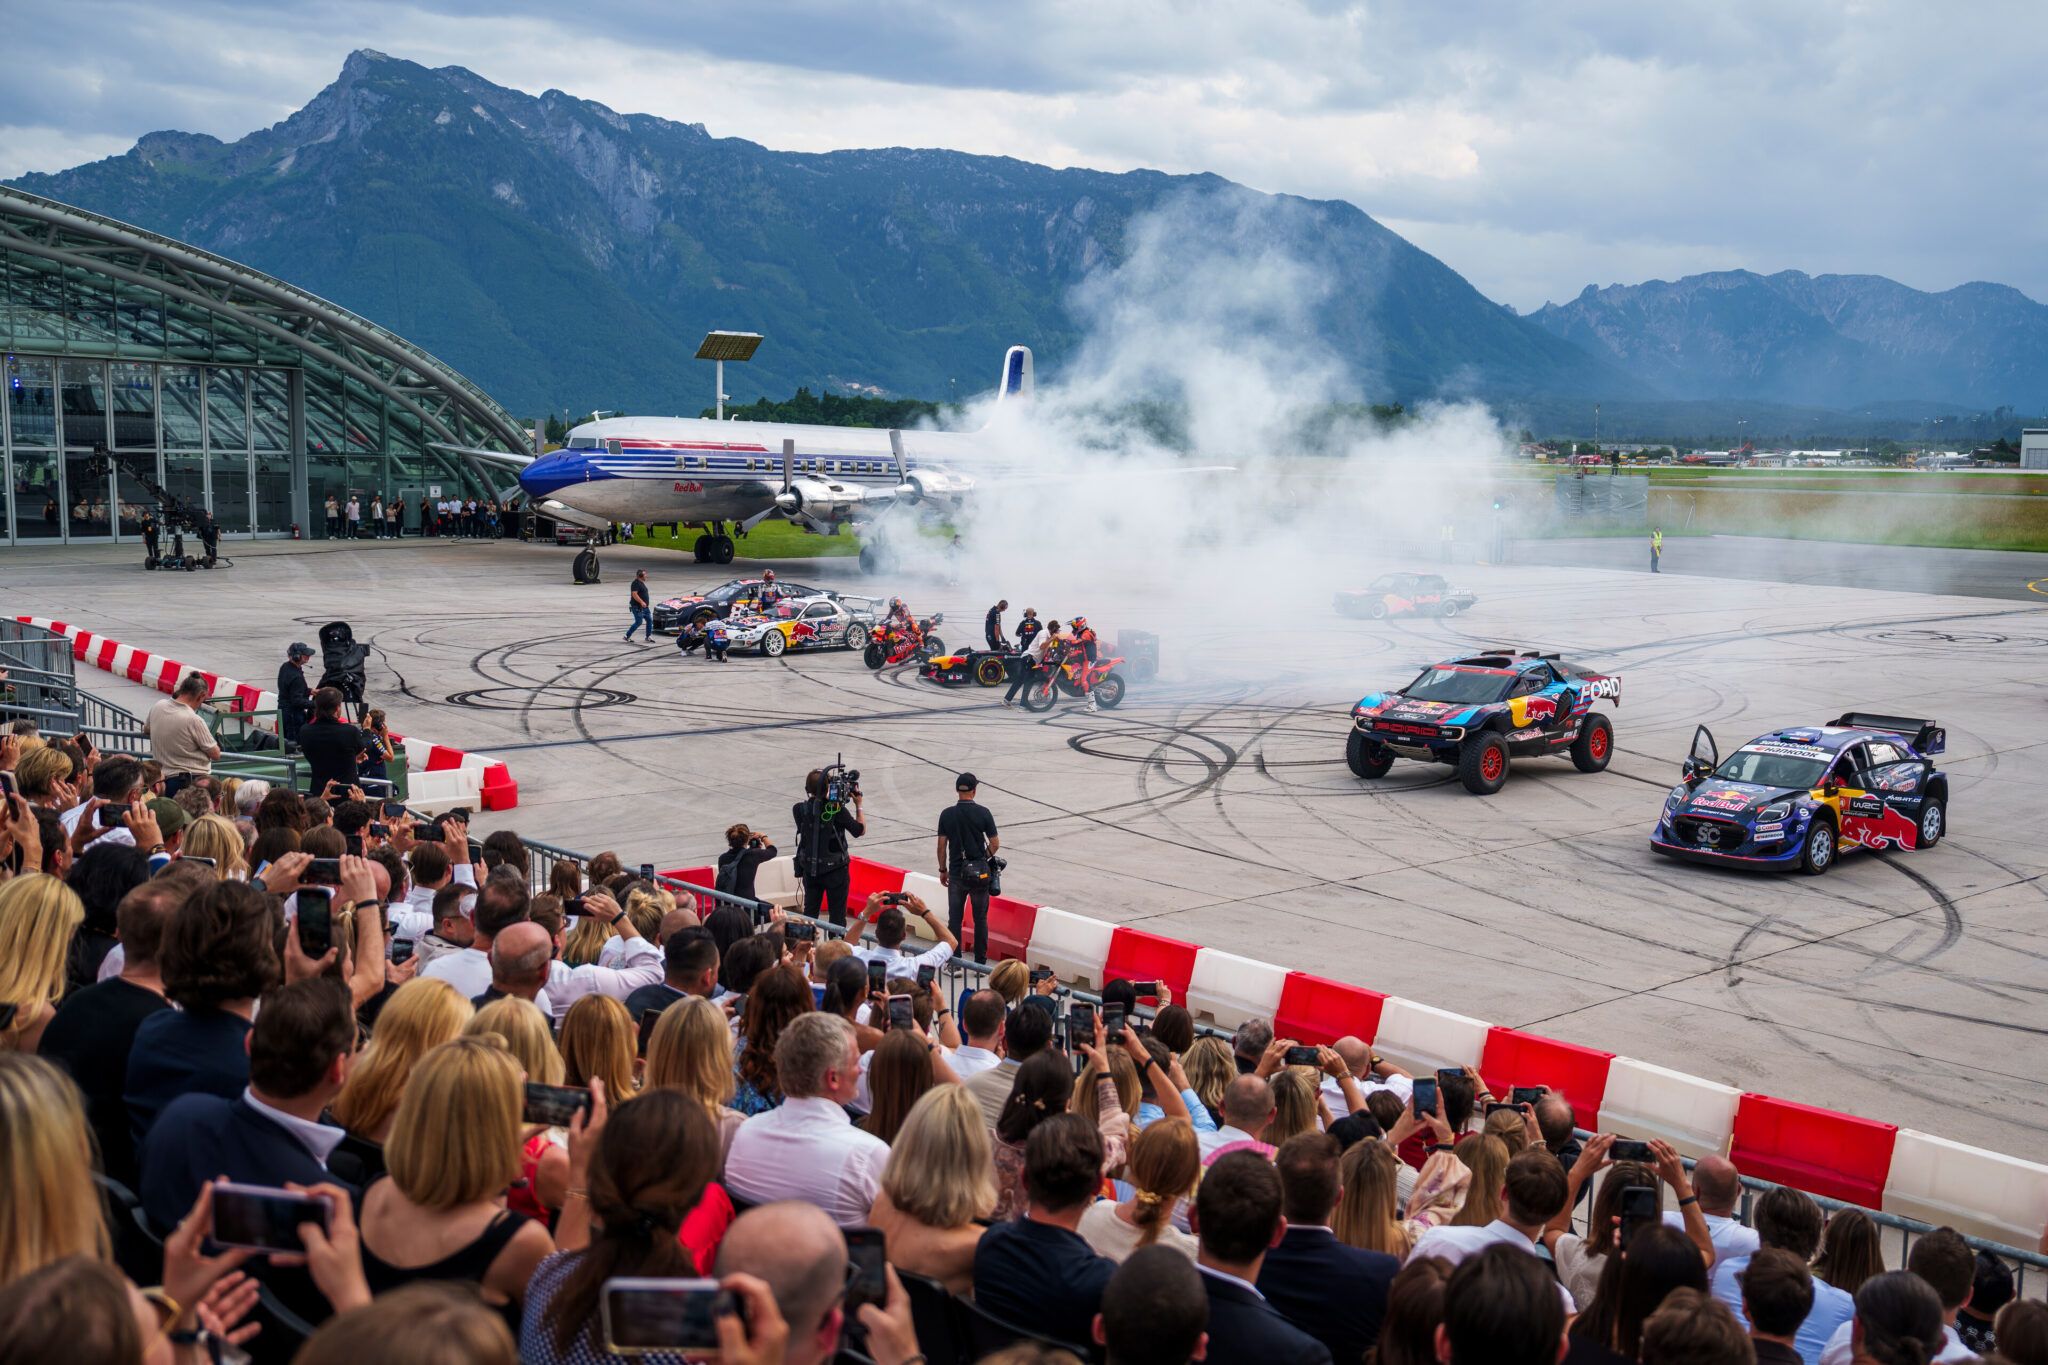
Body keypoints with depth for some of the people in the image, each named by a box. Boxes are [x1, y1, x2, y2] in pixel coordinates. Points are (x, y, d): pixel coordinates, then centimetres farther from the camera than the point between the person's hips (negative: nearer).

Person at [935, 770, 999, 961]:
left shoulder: (947, 814, -4)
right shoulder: (983, 813, -7)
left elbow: (941, 845, -1)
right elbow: (995, 844, -5)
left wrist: (942, 870, 11)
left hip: (956, 873, 1)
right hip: (980, 873, -1)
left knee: (954, 918, 7)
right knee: (980, 919, 9)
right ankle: (980, 963, 14)